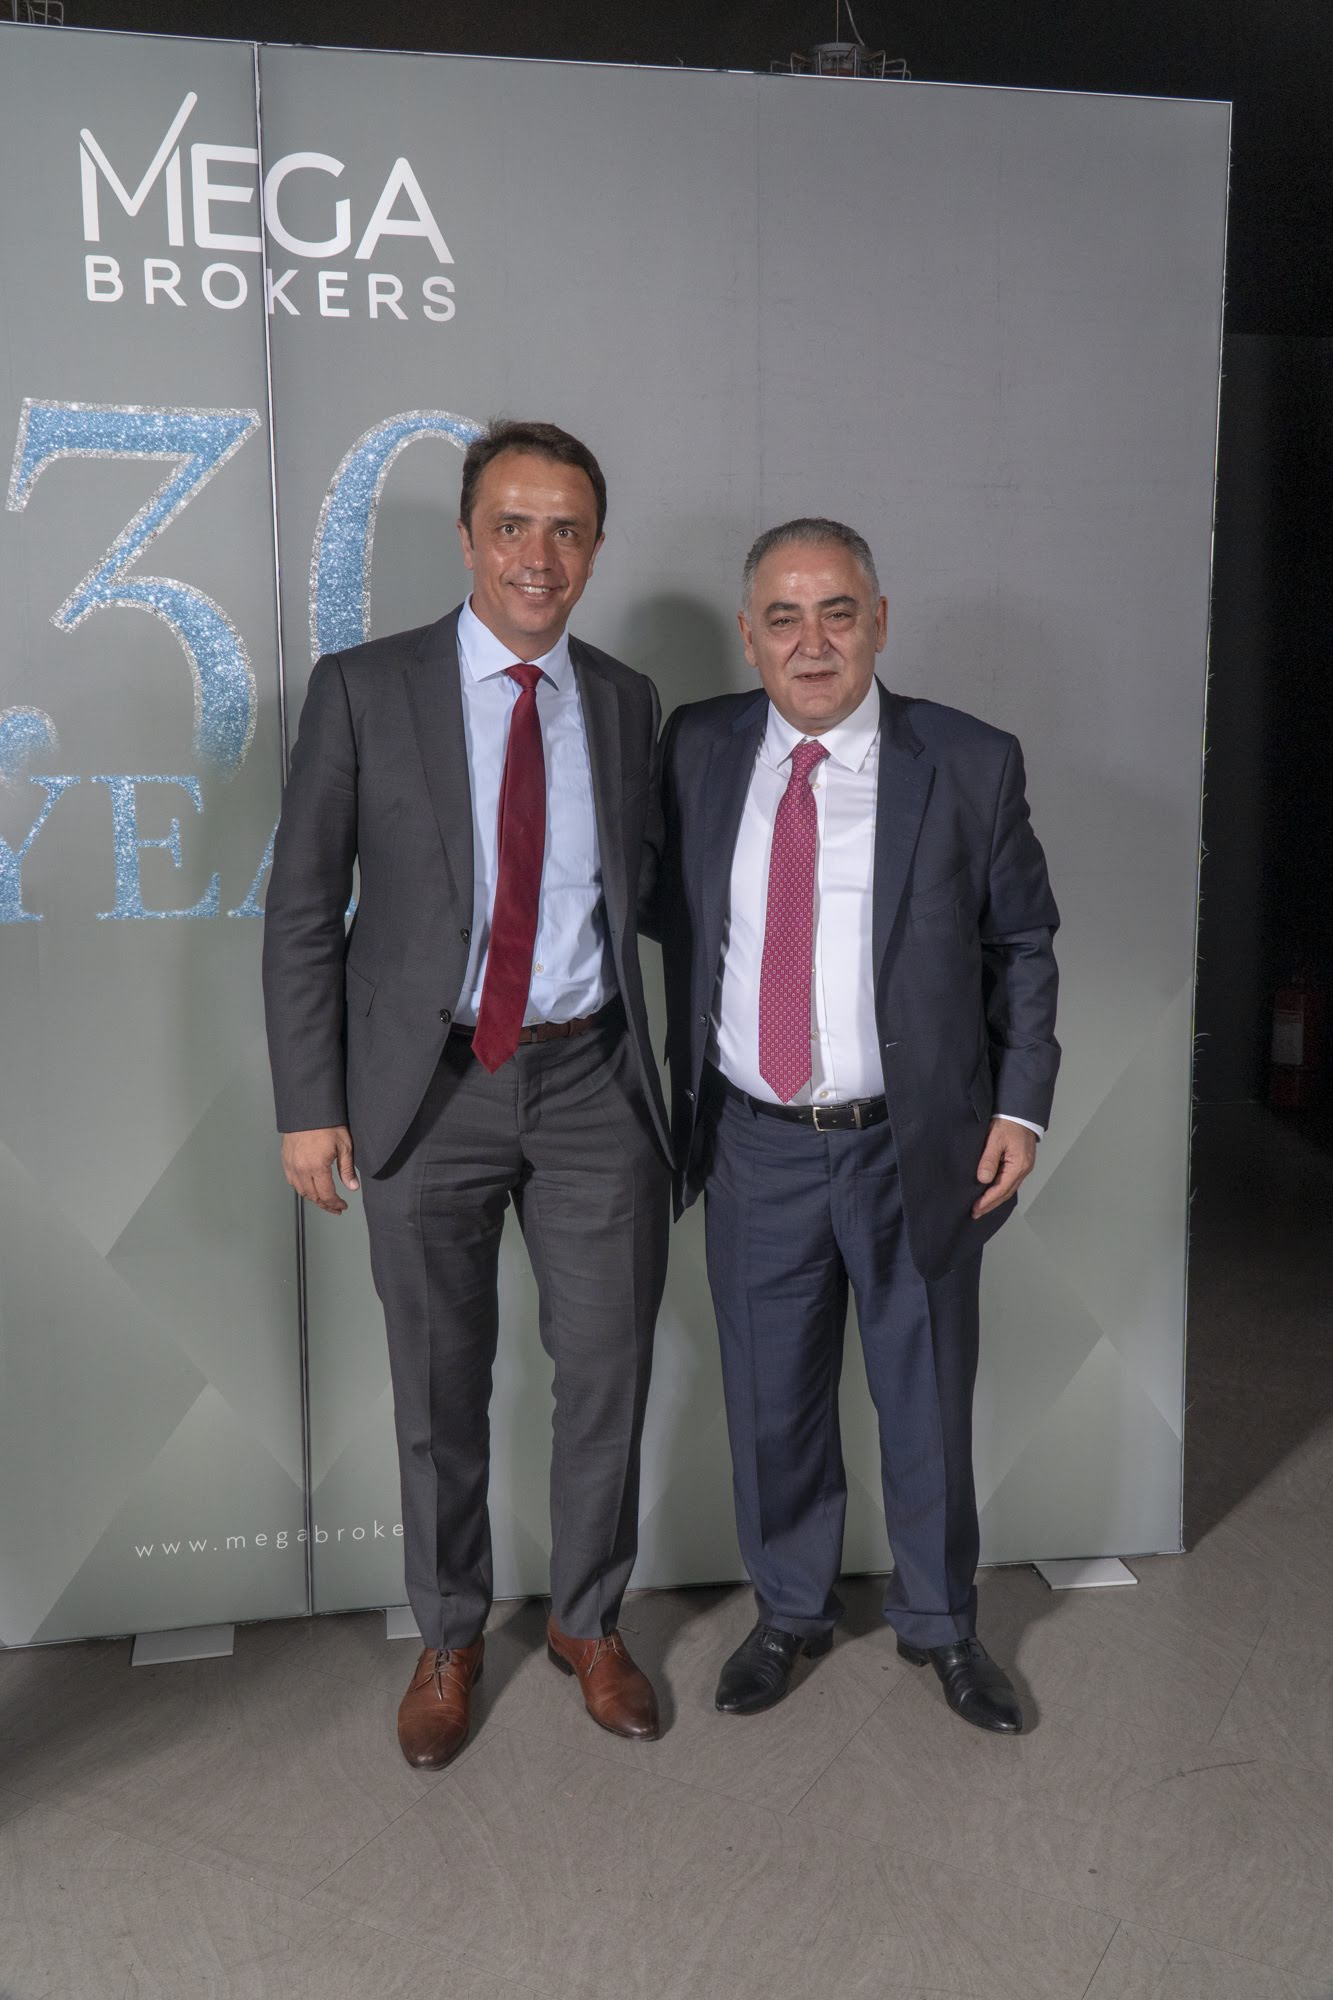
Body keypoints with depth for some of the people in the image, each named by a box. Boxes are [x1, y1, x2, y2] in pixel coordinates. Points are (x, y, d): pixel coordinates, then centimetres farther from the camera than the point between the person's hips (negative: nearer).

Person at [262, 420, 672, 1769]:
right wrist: (309, 1104, -7)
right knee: (440, 1390, 12)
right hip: (428, 1088, -2)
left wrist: (673, 1074, 9)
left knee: (606, 1371, 10)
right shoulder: (362, 690, -4)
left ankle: (587, 1621, 34)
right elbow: (302, 911, -3)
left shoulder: (626, 703, 6)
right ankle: (448, 1640, 35)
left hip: (593, 1083, 2)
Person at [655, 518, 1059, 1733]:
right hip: (756, 1145, 2)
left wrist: (1021, 1104, -3)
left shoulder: (971, 765, -6)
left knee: (929, 1398, 14)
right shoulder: (699, 750, -1)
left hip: (919, 1146, -1)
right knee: (772, 1400, 15)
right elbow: (673, 911, 9)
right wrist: (682, 1097, 2)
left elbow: (1023, 942, 2)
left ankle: (940, 1622, 38)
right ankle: (791, 1612, 39)